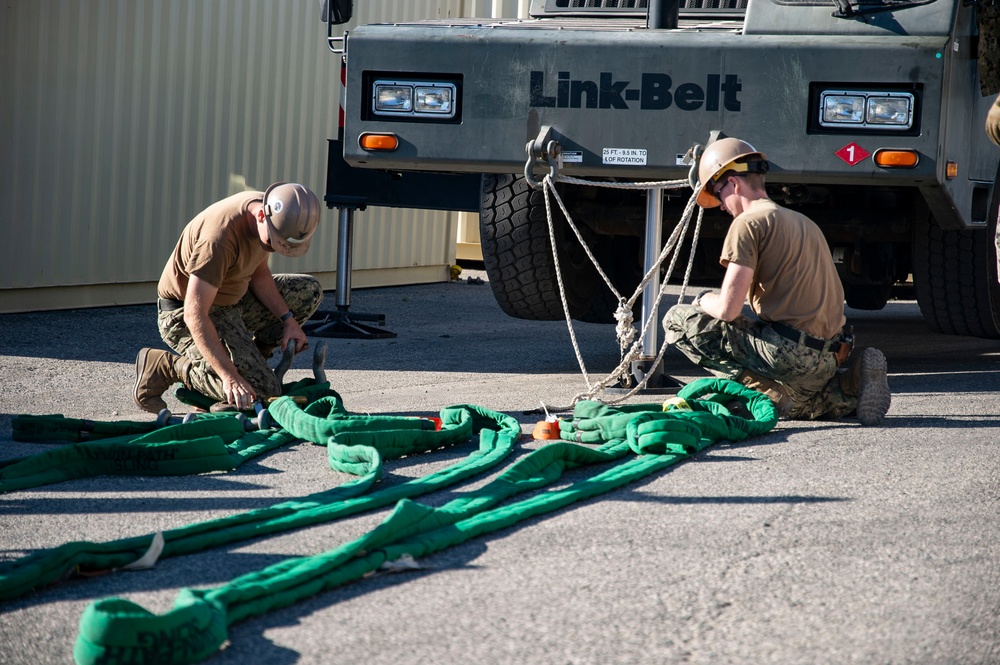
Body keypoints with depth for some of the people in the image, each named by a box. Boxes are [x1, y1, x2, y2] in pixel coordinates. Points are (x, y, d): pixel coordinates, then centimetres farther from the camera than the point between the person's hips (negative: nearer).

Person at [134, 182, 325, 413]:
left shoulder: (273, 217, -7)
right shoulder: (219, 237, -34)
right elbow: (195, 316, -36)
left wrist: (288, 318, -3)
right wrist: (229, 376, -40)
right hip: (184, 317, -9)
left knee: (310, 291, 8)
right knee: (261, 392, -20)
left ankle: (251, 360, 9)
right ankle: (163, 366, -7)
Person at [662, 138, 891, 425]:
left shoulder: (749, 223, -6)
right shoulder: (804, 222, 21)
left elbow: (727, 310, -13)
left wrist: (704, 300, 10)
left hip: (788, 352, -8)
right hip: (828, 358, 8)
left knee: (677, 319, 0)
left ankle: (774, 391, -7)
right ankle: (851, 386, 6)